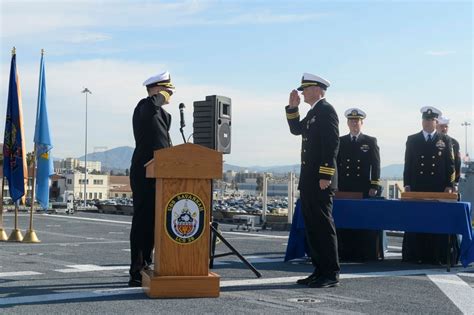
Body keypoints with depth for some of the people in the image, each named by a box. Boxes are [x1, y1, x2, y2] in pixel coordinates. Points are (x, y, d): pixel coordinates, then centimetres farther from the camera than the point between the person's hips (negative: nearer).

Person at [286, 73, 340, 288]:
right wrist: (293, 107, 13)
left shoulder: (326, 110, -11)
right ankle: (320, 271, 17)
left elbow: (332, 144, -18)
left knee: (323, 225, -7)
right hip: (309, 181, 10)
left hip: (320, 181, -10)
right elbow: (296, 129, 24)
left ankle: (331, 275, -2)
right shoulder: (313, 112, 19)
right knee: (312, 225, 11)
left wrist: (325, 176, -22)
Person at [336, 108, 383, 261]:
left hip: (364, 189, -2)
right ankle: (346, 254, 2)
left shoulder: (371, 141, 8)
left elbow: (376, 165, 3)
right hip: (344, 189, 2)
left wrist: (374, 187, -6)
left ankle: (366, 254, 2)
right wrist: (334, 186, 3)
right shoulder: (340, 142, 13)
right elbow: (336, 164, 10)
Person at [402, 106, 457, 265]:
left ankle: (437, 256, 4)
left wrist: (449, 186, -2)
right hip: (417, 189, 1)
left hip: (439, 190, -1)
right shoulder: (412, 140, 11)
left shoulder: (445, 141, 9)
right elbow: (408, 164, 9)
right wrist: (407, 184, 1)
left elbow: (450, 165, 6)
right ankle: (416, 256, 3)